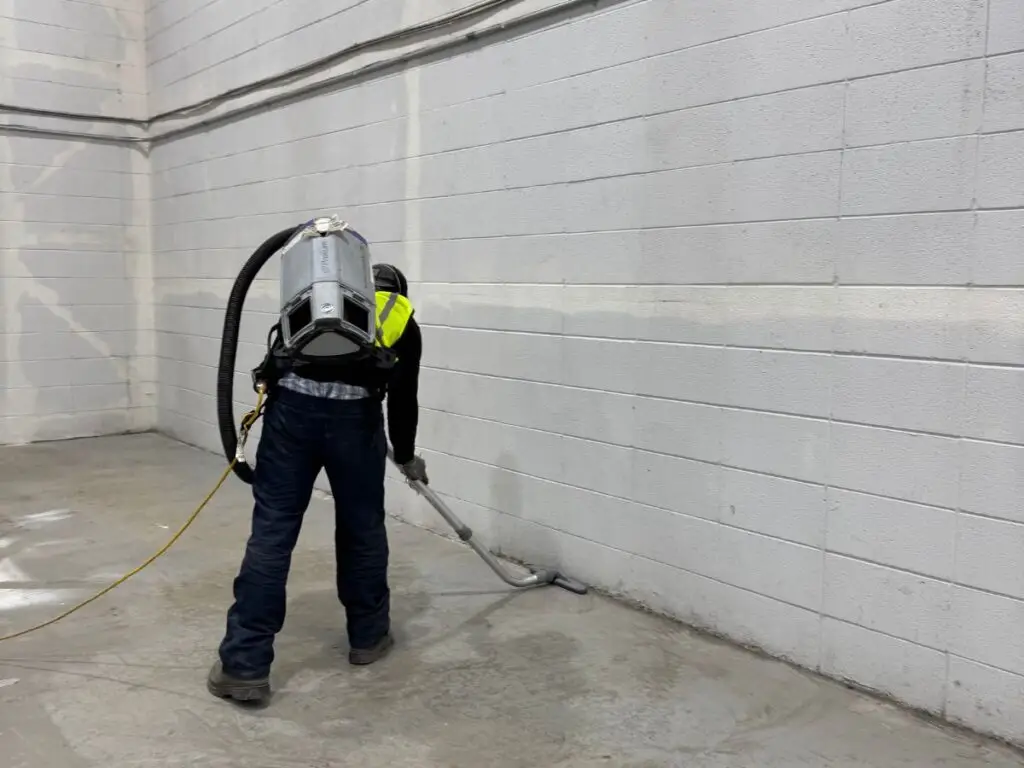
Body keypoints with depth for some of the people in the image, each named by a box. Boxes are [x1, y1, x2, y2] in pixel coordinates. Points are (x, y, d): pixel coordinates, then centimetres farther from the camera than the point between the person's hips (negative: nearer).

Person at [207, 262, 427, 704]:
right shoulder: (403, 320, 22)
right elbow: (403, 398, 20)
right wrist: (405, 457, 33)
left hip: (292, 405, 2)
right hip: (354, 416, -1)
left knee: (271, 532, 4)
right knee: (363, 526, 17)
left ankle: (244, 665, 5)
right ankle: (368, 636, 33)